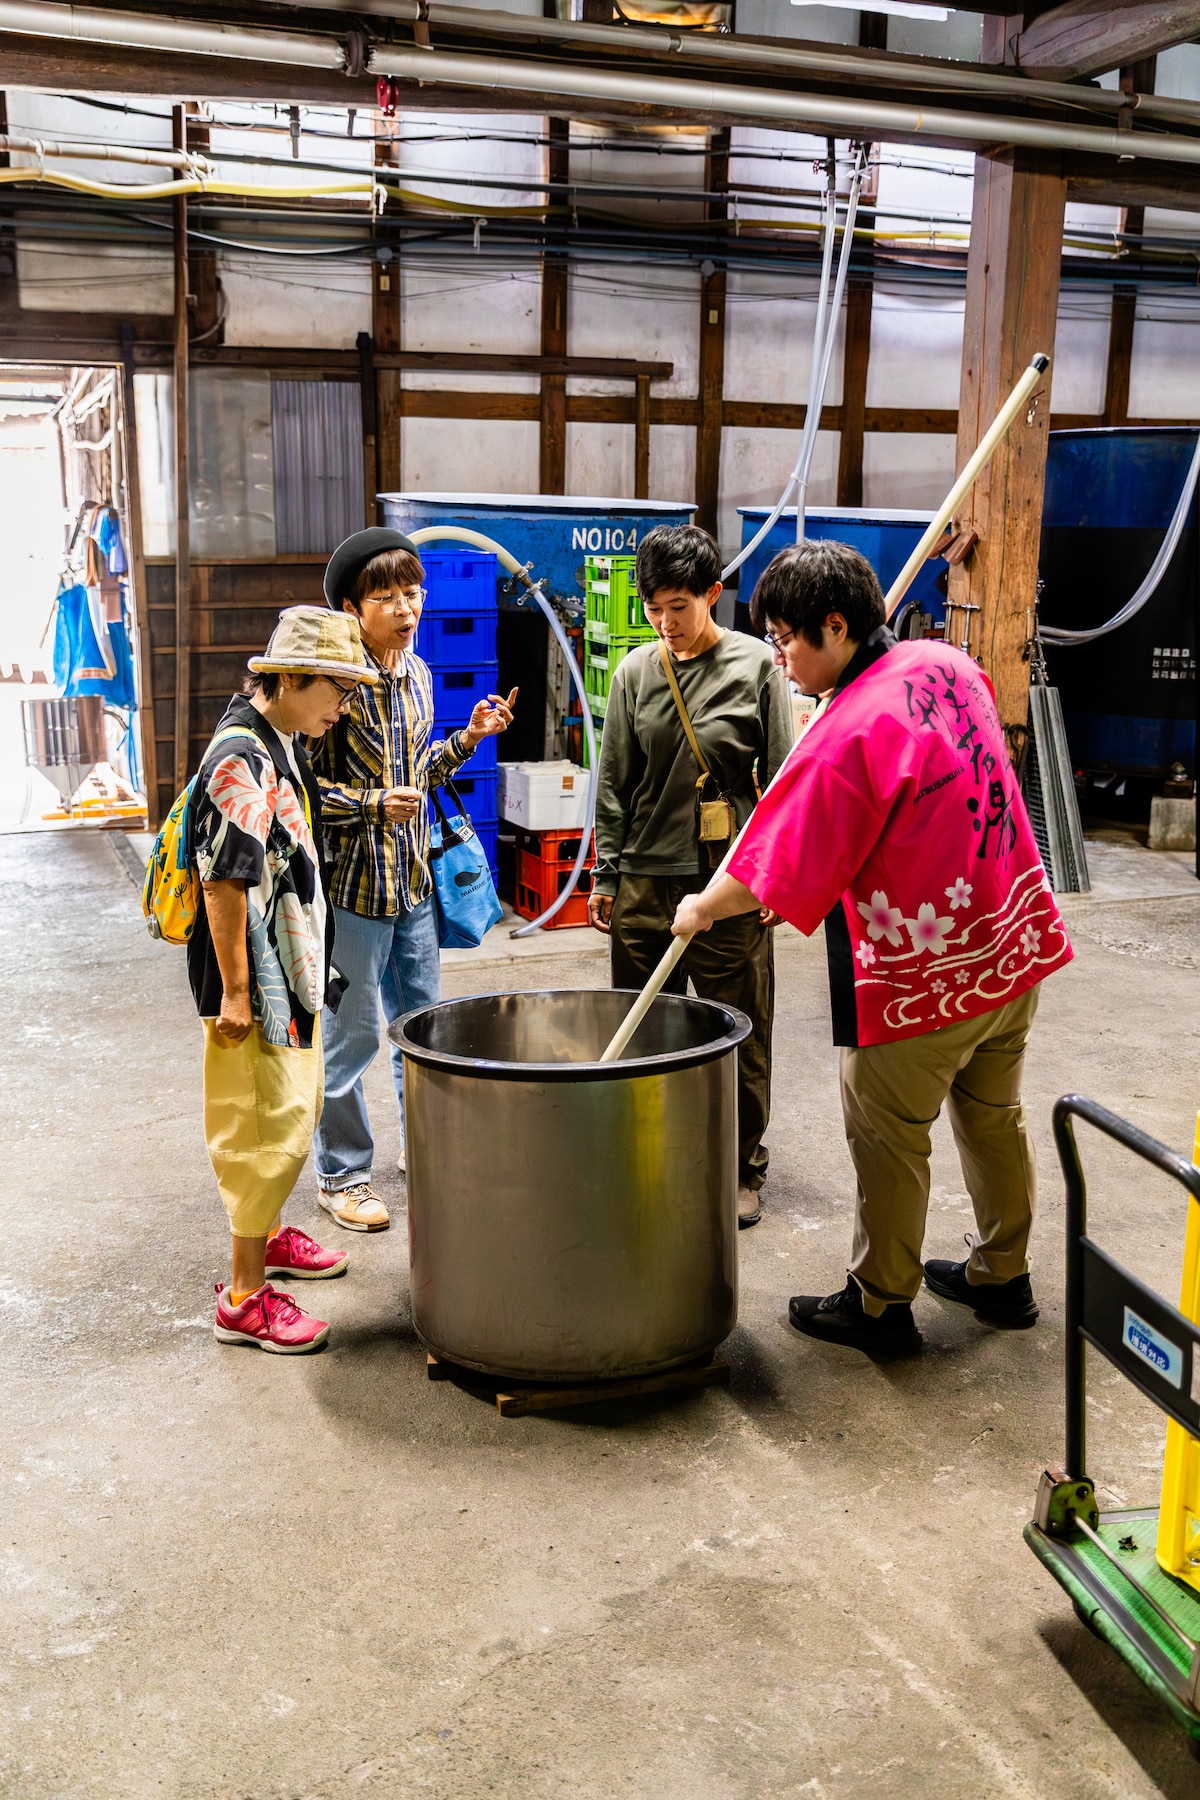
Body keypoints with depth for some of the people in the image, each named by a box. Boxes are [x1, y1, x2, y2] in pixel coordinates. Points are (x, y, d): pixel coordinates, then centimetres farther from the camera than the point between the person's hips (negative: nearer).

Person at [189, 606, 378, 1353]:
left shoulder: (284, 744, 9)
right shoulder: (241, 758, -21)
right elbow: (224, 881, -24)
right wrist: (234, 992, -22)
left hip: (293, 969, 10)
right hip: (257, 982, -10)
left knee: (295, 1111, 22)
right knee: (273, 1129, -4)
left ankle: (268, 1234, 41)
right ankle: (245, 1297, 6)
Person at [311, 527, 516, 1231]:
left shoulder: (417, 673, 8)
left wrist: (469, 737, 6)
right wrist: (374, 804, -24)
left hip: (414, 879, 7)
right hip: (354, 880, -7)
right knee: (353, 1035, 4)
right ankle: (342, 1174, 20)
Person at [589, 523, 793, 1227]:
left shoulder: (756, 665, -2)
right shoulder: (635, 672, 6)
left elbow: (782, 778, -1)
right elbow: (614, 782, 11)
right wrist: (605, 874, 10)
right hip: (644, 882, 3)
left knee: (741, 1038, 5)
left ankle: (744, 1171, 21)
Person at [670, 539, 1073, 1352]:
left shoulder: (849, 737, -24)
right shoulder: (949, 664, 1)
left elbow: (776, 873, -17)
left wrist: (703, 908, 0)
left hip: (922, 972, -8)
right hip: (1016, 940, 9)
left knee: (888, 1137, 8)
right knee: (992, 1113, 21)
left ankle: (881, 1306, 22)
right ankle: (1002, 1276, 37)